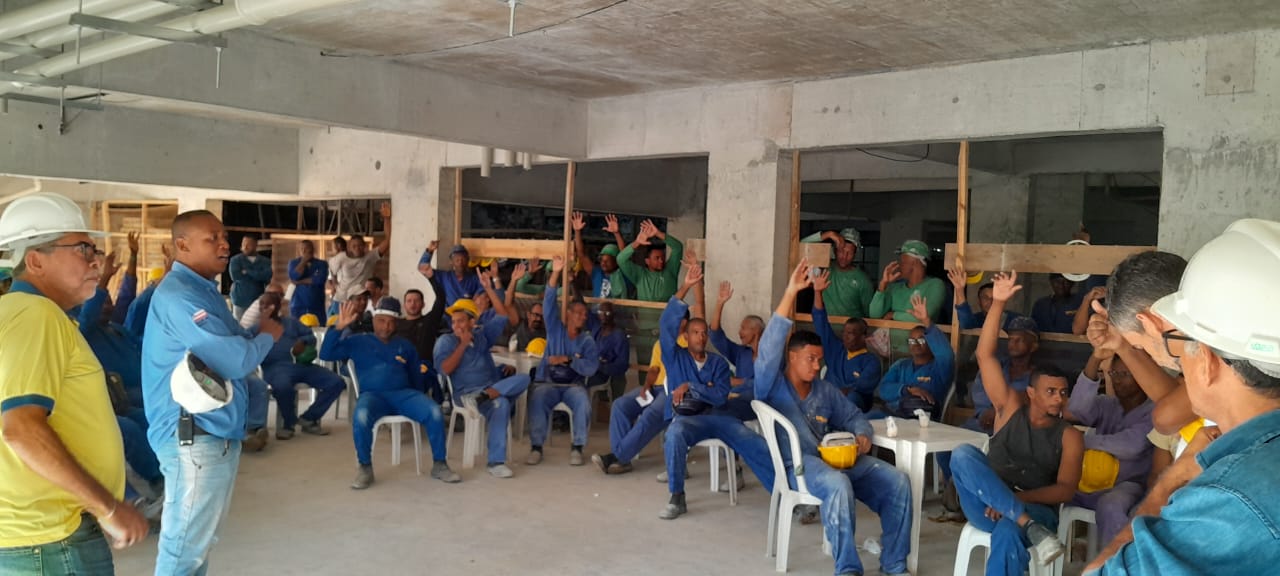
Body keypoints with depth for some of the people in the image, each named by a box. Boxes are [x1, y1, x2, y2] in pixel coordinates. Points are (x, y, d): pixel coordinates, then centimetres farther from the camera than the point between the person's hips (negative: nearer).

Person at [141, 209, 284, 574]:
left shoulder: (203, 290, 15)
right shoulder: (179, 294, -19)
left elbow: (226, 347, 17)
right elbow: (234, 360, -25)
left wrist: (259, 329, -1)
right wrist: (267, 336, -6)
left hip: (217, 432, 10)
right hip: (195, 437, -10)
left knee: (199, 539, 20)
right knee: (185, 546, -1)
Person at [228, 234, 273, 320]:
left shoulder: (265, 261, 7)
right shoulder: (236, 260, 3)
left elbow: (267, 276, -11)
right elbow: (235, 276, -12)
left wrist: (247, 272, -9)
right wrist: (258, 275, -4)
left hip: (259, 302, 1)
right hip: (240, 301, -1)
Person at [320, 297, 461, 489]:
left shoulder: (405, 345, 21)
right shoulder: (357, 342, 14)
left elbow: (416, 377, 23)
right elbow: (325, 354, 2)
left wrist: (418, 403, 7)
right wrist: (338, 327, -8)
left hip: (403, 393, 2)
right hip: (372, 395, -2)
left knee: (435, 411, -26)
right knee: (361, 417, -39)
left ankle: (439, 465, -10)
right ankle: (365, 468, -16)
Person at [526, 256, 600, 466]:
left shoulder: (587, 340, 8)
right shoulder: (555, 329, 10)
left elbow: (591, 367, -7)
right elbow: (549, 303, -4)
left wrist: (567, 360, -16)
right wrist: (555, 273, -14)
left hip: (573, 384, 0)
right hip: (548, 382, 0)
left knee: (583, 402, -33)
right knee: (537, 399, -32)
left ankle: (577, 447, -21)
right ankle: (536, 447, -25)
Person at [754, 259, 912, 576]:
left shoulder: (824, 389, 21)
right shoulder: (771, 385, 1)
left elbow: (854, 416, 27)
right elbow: (769, 347, -14)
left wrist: (862, 437, 1)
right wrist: (790, 294, -18)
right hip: (796, 462, -6)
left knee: (897, 481, -12)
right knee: (838, 485, -38)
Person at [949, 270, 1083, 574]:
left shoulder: (1070, 435, 8)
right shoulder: (1011, 407, 11)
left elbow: (1066, 489, -2)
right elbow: (985, 355, 2)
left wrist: (1019, 497, -20)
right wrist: (998, 303, -6)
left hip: (1035, 510, -2)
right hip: (987, 507, 2)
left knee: (1009, 533, -39)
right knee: (963, 454, -28)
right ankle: (1031, 528, -37)